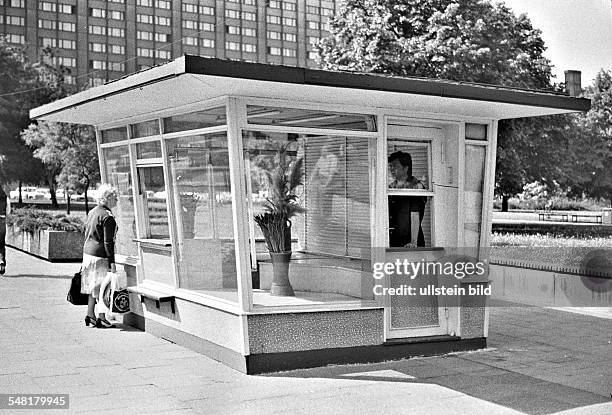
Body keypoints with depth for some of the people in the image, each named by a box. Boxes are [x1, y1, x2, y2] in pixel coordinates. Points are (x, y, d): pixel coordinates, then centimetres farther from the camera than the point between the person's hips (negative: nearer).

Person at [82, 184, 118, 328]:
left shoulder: (92, 212, 12)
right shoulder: (107, 217, -16)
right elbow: (108, 242, -19)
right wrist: (112, 262, -17)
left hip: (88, 252, 9)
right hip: (100, 255, -9)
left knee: (94, 286, 17)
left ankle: (90, 315, 23)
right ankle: (101, 318, 5)